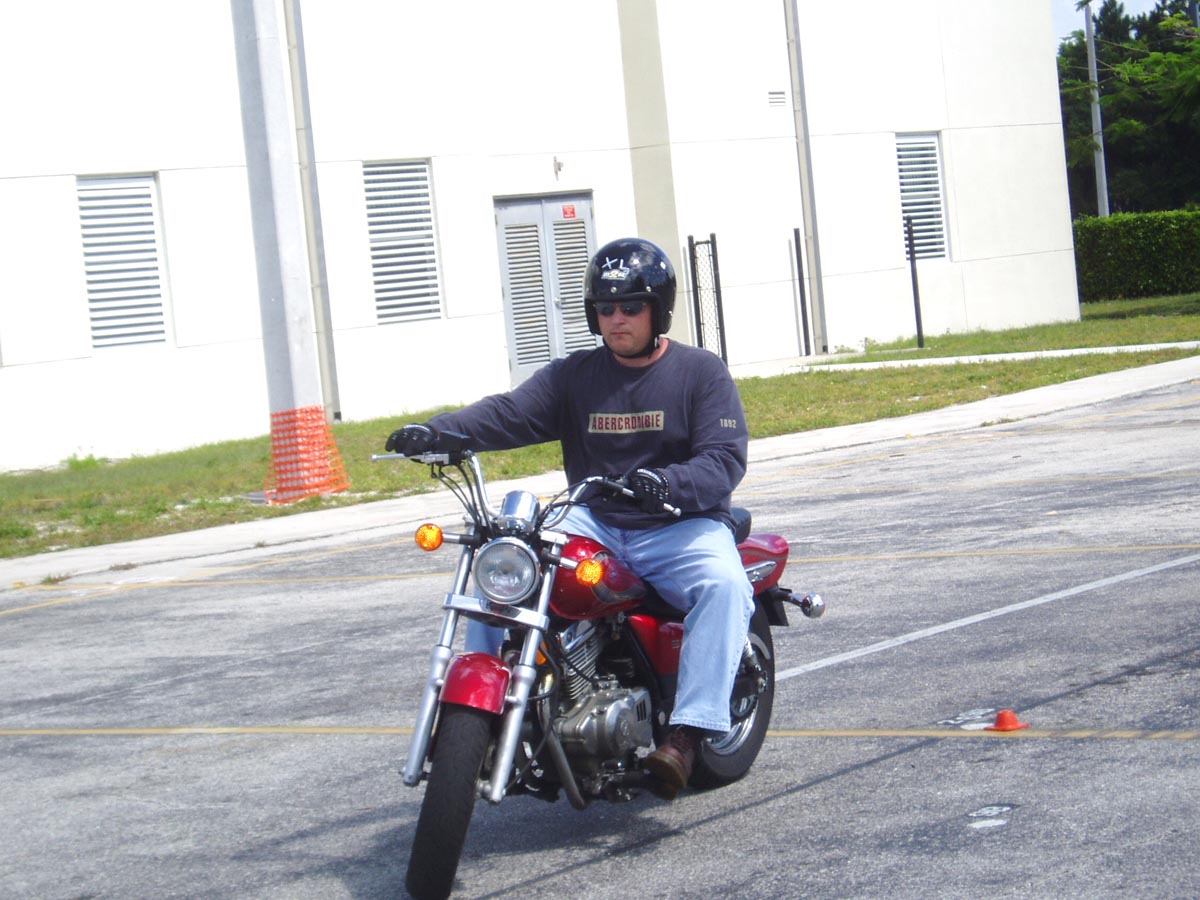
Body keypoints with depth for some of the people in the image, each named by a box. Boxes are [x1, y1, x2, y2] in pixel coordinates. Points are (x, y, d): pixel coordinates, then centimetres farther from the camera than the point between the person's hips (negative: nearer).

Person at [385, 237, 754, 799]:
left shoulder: (702, 372, 3)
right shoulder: (574, 375, 12)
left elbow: (724, 459, -10)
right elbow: (510, 414, -4)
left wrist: (667, 484, -33)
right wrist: (437, 431, -25)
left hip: (680, 526, -4)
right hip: (594, 526, 4)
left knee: (723, 584, -35)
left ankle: (687, 733, -41)